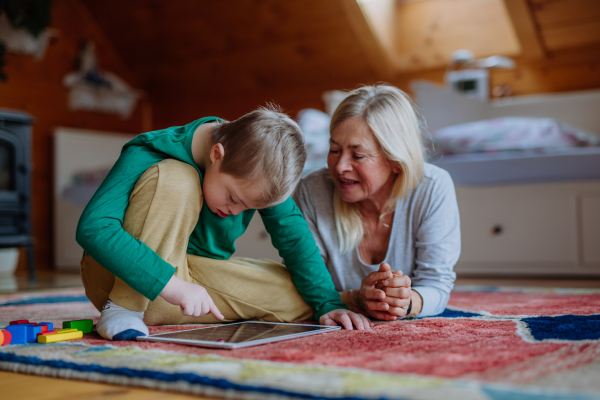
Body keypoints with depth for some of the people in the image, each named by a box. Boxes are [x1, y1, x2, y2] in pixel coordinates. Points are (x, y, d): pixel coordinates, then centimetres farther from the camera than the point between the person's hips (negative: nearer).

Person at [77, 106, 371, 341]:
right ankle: (123, 309, -24)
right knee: (176, 182, -31)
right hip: (125, 278, -6)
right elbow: (93, 228, -35)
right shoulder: (148, 156, -25)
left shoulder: (255, 171, -9)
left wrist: (328, 304, -18)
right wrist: (171, 285, -41)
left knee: (299, 297, -12)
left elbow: (294, 236, -7)